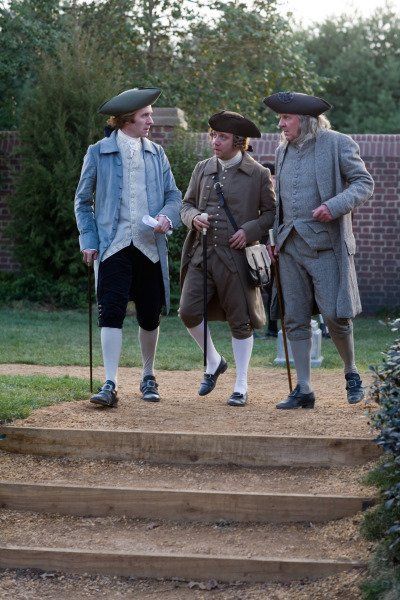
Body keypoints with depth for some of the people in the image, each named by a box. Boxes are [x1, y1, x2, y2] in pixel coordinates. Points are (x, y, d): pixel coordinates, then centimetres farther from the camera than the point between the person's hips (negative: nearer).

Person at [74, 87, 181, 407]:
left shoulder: (156, 153, 12)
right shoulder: (99, 153, 3)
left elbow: (173, 194, 14)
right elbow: (83, 200, 8)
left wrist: (167, 216, -8)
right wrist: (89, 240, -2)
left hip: (150, 246, 3)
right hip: (114, 246, -3)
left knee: (150, 316, 8)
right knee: (111, 313, -12)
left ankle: (148, 378, 27)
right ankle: (110, 385, -12)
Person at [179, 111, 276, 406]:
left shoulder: (259, 174, 0)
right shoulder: (203, 169, 11)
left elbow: (271, 213, 4)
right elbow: (187, 203, 17)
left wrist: (249, 230, -12)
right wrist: (193, 217, -5)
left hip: (236, 257, -4)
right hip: (202, 254, 4)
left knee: (240, 321, 2)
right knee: (189, 312, -5)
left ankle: (241, 387, 13)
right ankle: (214, 362, 20)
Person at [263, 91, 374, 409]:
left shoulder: (338, 144, -3)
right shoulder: (283, 151, 15)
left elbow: (364, 183, -5)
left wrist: (335, 206, -21)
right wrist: (275, 237, 13)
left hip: (326, 243, -6)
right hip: (291, 246, 6)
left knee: (335, 315, -8)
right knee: (296, 321, 4)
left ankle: (352, 373, 18)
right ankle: (304, 390, 9)